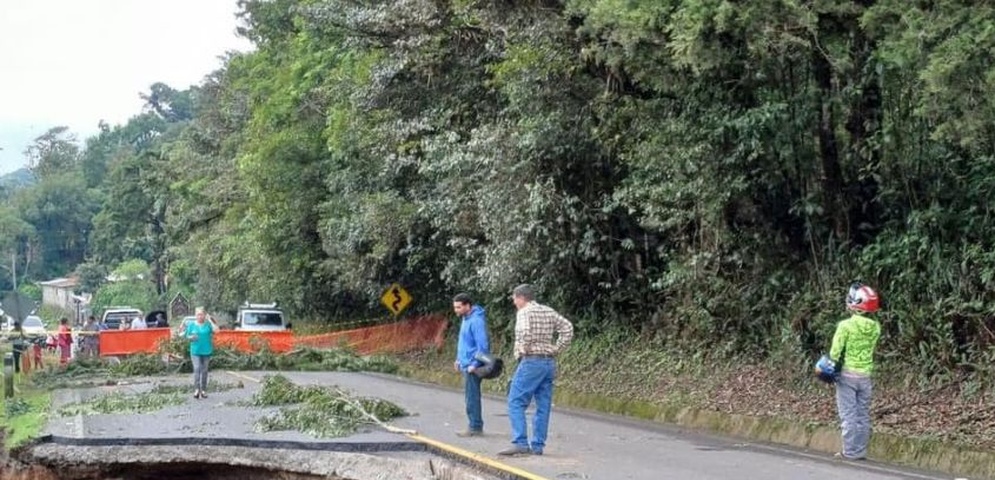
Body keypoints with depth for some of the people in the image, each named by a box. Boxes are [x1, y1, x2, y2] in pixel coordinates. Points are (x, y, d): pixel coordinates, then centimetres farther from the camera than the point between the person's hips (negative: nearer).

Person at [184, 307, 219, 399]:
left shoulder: (208, 324, 0)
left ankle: (203, 390, 16)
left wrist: (210, 320, -13)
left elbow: (216, 330, -16)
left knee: (204, 370, 8)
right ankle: (196, 389, -18)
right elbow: (187, 336, 10)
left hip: (206, 351, 0)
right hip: (195, 351, 0)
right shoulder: (192, 324, 4)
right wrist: (191, 337, -12)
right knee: (196, 369, -12)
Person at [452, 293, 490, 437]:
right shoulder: (465, 318, 13)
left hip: (472, 366, -10)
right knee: (470, 396, 13)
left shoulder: (476, 321, -18)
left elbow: (483, 345, -22)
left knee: (472, 397, -6)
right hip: (466, 364, 10)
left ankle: (475, 427, -1)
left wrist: (475, 364, -23)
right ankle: (475, 426, 18)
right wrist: (459, 359, 22)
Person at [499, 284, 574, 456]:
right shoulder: (548, 312, 13)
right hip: (549, 362, 8)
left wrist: (524, 350, -9)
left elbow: (525, 332, -26)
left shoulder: (524, 312, -8)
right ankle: (538, 446, 9)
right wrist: (556, 349, 8)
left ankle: (520, 442, -13)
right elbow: (567, 328, 8)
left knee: (516, 403, -4)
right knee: (543, 406, 8)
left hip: (531, 362, -8)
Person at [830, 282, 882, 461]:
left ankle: (850, 451, 2)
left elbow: (835, 352, -12)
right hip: (866, 375, 4)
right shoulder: (875, 327, -2)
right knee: (863, 414, 11)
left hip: (847, 374, -4)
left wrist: (833, 364, 1)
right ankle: (861, 450, 15)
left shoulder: (846, 325, -16)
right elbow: (871, 349, 3)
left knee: (848, 414, 1)